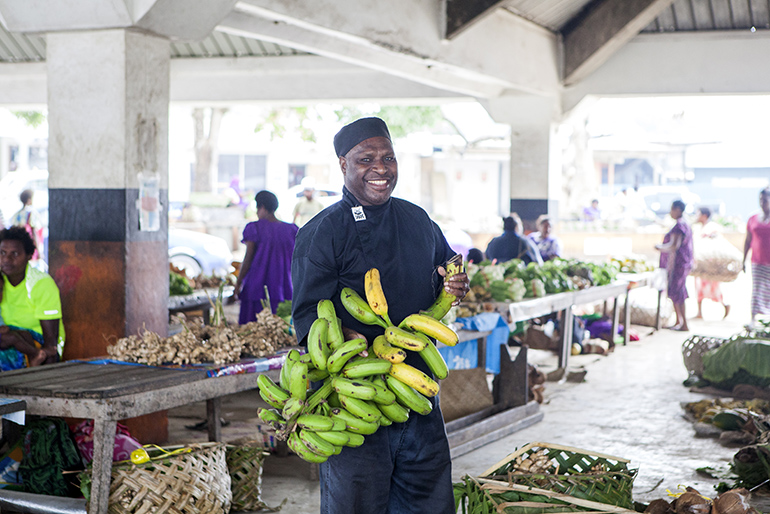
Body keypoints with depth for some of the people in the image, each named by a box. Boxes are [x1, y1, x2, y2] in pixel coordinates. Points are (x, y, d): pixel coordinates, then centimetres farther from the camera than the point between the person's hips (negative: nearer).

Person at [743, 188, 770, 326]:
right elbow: (748, 241, 10)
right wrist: (744, 260, 8)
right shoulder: (753, 220, 6)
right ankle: (753, 318, -6)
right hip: (757, 261, 2)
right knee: (756, 289, -4)